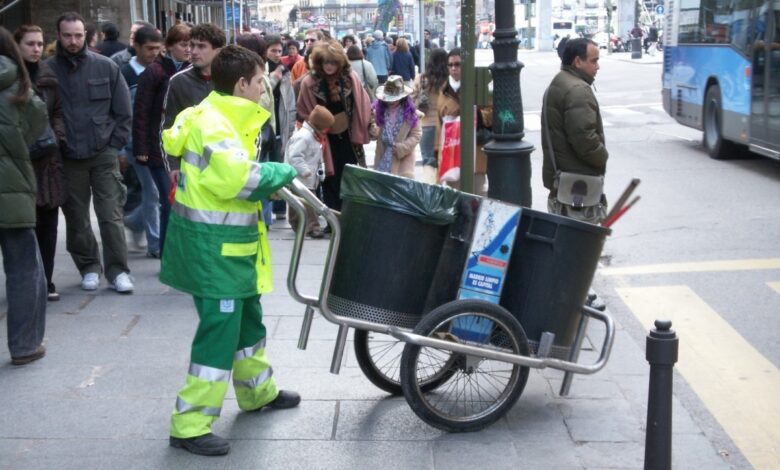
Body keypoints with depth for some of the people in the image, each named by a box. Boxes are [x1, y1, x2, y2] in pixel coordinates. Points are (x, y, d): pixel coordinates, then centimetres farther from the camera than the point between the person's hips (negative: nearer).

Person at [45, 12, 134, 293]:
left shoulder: (106, 67, -2)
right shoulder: (48, 70, -5)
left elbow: (124, 112, 2)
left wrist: (114, 145, -2)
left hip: (103, 155, 0)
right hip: (68, 158, 0)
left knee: (111, 216, 0)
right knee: (77, 219, 9)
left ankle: (118, 271, 7)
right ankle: (89, 268, 23)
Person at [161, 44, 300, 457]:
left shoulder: (224, 117, 12)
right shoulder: (213, 123, -20)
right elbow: (235, 177, -32)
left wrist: (274, 178, -3)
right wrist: (282, 172, -17)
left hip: (228, 241, 11)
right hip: (214, 244, -11)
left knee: (246, 318, 23)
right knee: (219, 330, -7)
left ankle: (257, 391, 41)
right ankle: (189, 425, 1)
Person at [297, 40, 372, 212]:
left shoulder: (351, 77, -7)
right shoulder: (309, 82, -13)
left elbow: (363, 106, 0)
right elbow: (304, 113, -5)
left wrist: (362, 131, 0)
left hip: (348, 137, 2)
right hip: (326, 140, -2)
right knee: (331, 181, 6)